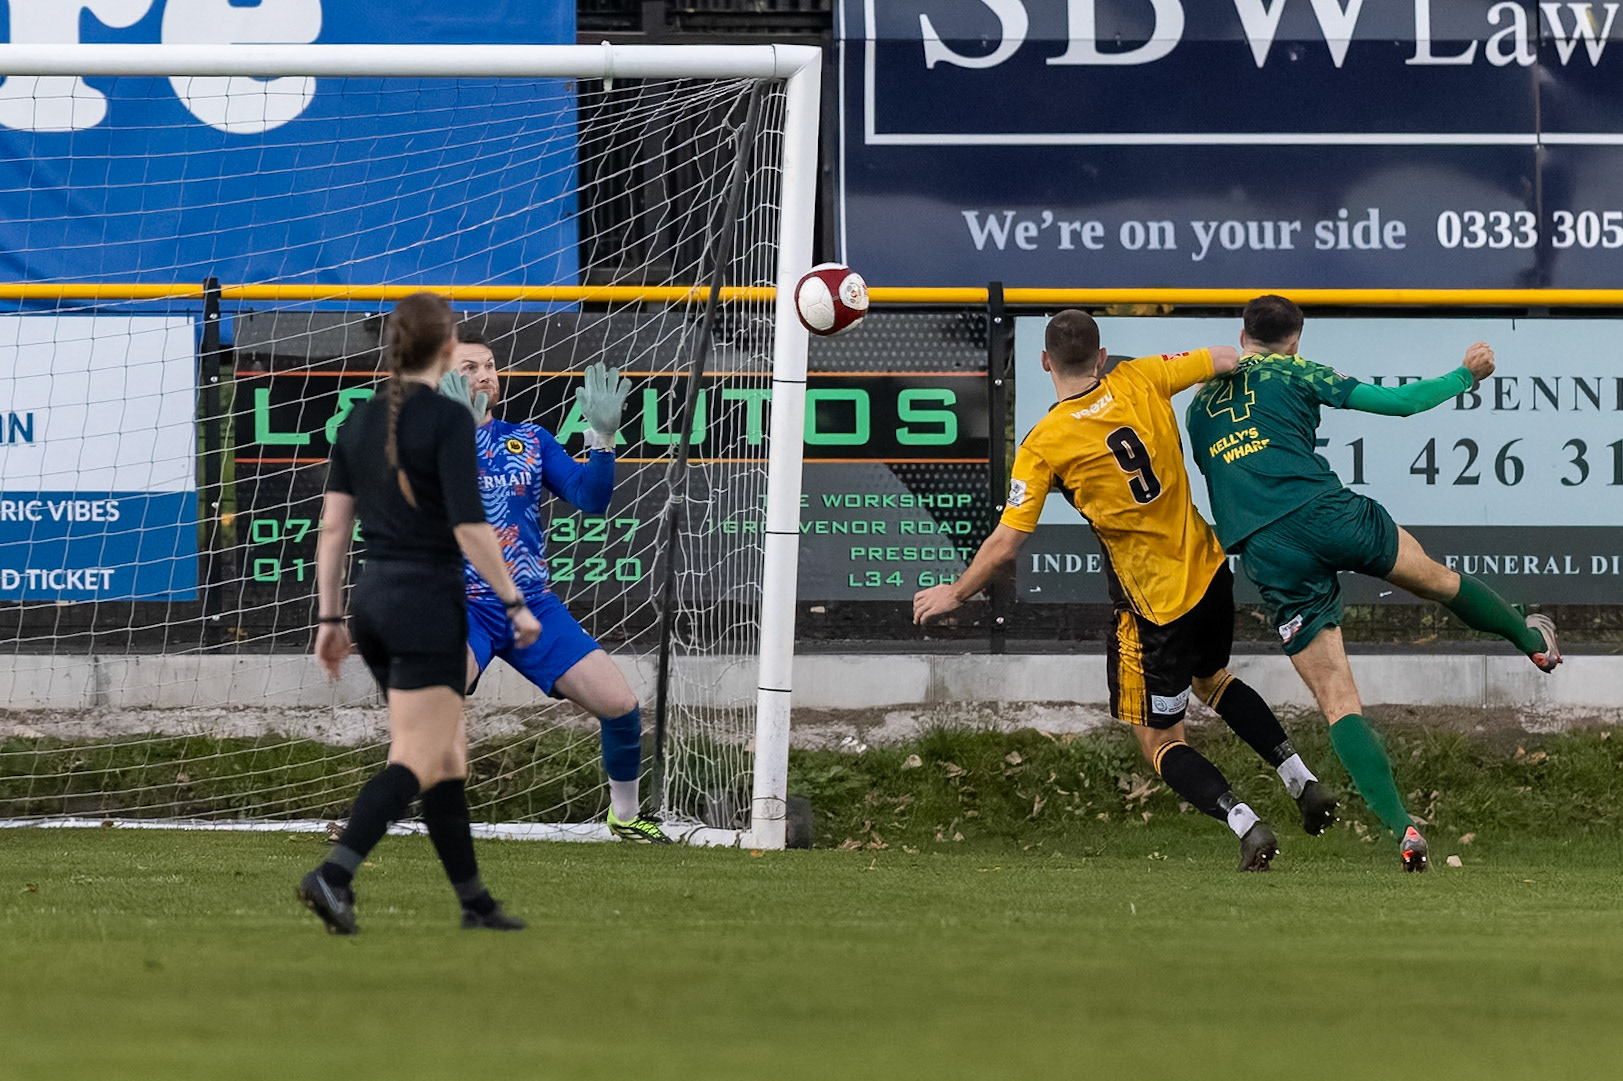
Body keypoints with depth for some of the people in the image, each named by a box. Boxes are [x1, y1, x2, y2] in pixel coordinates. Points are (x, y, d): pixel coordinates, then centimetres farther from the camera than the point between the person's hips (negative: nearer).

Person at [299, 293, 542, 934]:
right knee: (417, 761, -8)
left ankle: (473, 900, 19)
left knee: (448, 753, 16)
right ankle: (334, 876, -25)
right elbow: (469, 526, -17)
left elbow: (333, 526, 8)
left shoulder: (360, 421, 8)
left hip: (374, 600, 7)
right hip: (428, 604, -7)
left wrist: (330, 618, 13)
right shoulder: (447, 420, -12)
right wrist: (514, 604, -9)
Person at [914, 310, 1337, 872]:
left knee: (1159, 742, 9)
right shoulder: (1139, 381, -5)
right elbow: (1229, 359, -4)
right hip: (1210, 571, 5)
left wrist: (955, 593, 4)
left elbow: (1005, 545, -11)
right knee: (1213, 679, 34)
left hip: (1154, 604, -5)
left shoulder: (1043, 446, -13)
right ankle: (1303, 780, 24)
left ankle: (1245, 824, -12)